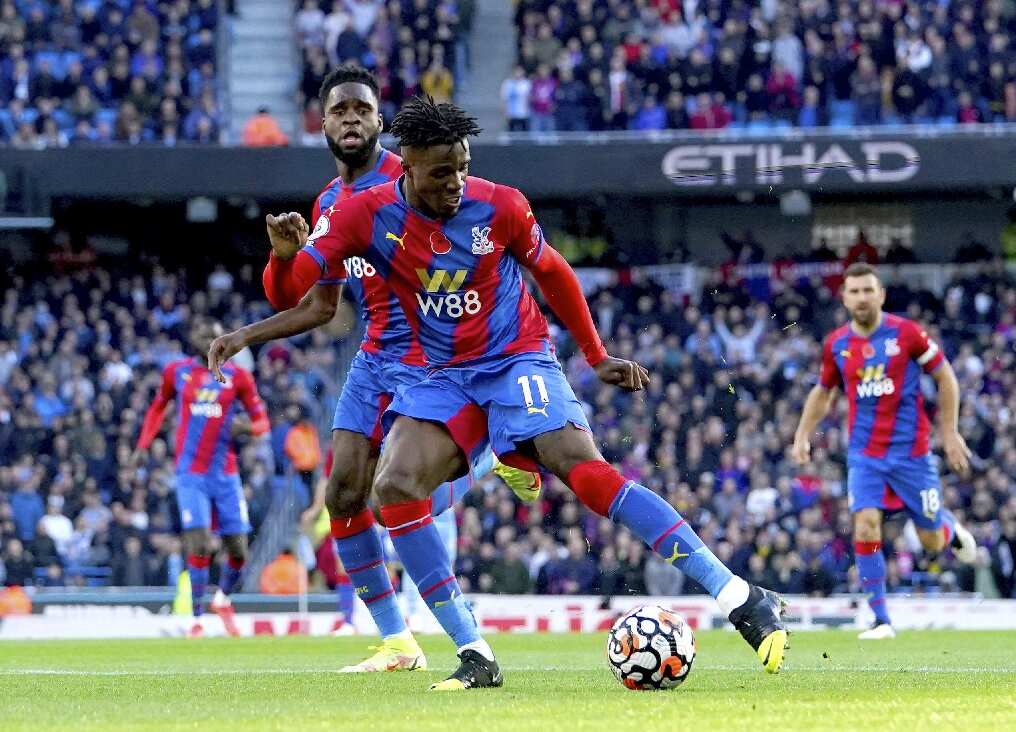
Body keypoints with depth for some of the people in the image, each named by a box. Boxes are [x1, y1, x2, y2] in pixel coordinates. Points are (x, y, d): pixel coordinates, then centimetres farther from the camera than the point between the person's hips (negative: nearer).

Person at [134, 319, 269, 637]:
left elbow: (262, 420, 6)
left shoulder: (236, 376, 3)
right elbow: (158, 407, 21)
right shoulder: (176, 372, 5)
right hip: (191, 473, -2)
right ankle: (197, 619, -7)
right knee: (200, 545, -16)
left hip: (226, 473, 2)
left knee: (238, 550, 2)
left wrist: (247, 426, -17)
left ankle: (223, 599, 32)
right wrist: (142, 446, 12)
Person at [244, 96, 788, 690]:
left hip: (518, 358, -3)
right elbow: (286, 291, -13)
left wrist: (598, 357, 12)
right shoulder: (367, 217, -9)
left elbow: (552, 273, 9)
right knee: (394, 485, -22)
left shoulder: (499, 207, -11)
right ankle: (475, 655, -16)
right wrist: (284, 253, -37)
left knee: (584, 468, -25)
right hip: (445, 375, 3)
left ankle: (741, 600, -28)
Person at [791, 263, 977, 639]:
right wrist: (803, 435, 7)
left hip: (910, 451, -2)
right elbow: (823, 392, 17)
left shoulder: (907, 333, -10)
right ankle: (881, 619, -8)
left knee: (931, 541, 5)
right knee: (865, 527, -17)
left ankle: (949, 526, 44)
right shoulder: (836, 344, 0)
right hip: (864, 454, 2)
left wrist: (950, 431, -1)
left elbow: (945, 376, 0)